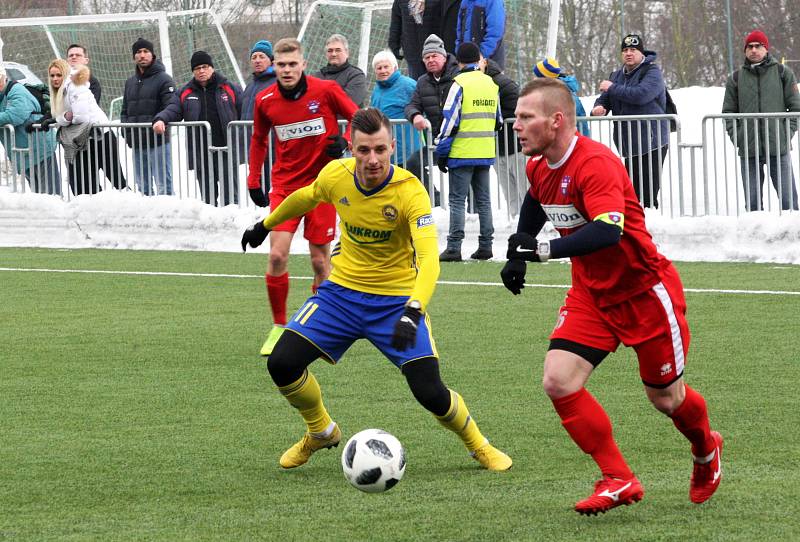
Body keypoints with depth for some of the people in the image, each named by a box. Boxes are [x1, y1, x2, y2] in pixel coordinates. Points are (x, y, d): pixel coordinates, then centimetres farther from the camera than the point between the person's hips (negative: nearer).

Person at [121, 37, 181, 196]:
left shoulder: (163, 79, -3)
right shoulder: (130, 82, 19)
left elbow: (174, 105, -15)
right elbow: (125, 111, 25)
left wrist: (161, 119, -35)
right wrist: (126, 131, 6)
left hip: (158, 142, -7)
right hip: (137, 144, 7)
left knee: (163, 186, -8)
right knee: (143, 187, 12)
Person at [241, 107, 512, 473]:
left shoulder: (409, 192, -25)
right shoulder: (335, 176, -12)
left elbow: (428, 258, -35)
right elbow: (306, 197, 14)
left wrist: (412, 312, -50)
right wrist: (265, 226, 27)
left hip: (397, 300, -4)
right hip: (342, 291, 4)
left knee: (430, 392, -15)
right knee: (282, 364, -12)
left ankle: (478, 446, 18)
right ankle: (321, 433, 18)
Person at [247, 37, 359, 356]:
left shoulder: (326, 90, -8)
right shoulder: (265, 101, 0)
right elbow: (259, 139, 17)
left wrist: (345, 142, -17)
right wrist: (254, 181, 13)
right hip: (285, 184, 2)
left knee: (320, 261, 2)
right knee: (277, 255, -11)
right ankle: (279, 327, 1)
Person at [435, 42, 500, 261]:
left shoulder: (460, 83, -10)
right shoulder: (491, 83, 9)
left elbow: (450, 120, -12)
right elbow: (498, 121, 18)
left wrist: (441, 152, -7)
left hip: (462, 152, -6)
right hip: (485, 153, 6)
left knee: (457, 200, -4)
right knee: (483, 200, 12)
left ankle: (454, 247, -8)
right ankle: (485, 246, 11)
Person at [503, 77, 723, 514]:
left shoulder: (595, 163, -28)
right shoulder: (538, 167, -2)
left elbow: (607, 230, -43)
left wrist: (545, 249, -50)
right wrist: (517, 256, 15)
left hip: (645, 292, -7)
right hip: (591, 294, 7)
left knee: (665, 399, 9)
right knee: (558, 382, -14)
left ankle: (707, 451, 43)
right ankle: (618, 480, -5)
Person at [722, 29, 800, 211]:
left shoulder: (782, 73, 5)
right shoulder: (736, 79, 9)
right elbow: (728, 112, 12)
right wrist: (736, 137, -1)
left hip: (779, 148, -2)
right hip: (749, 151, 2)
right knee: (752, 203, 3)